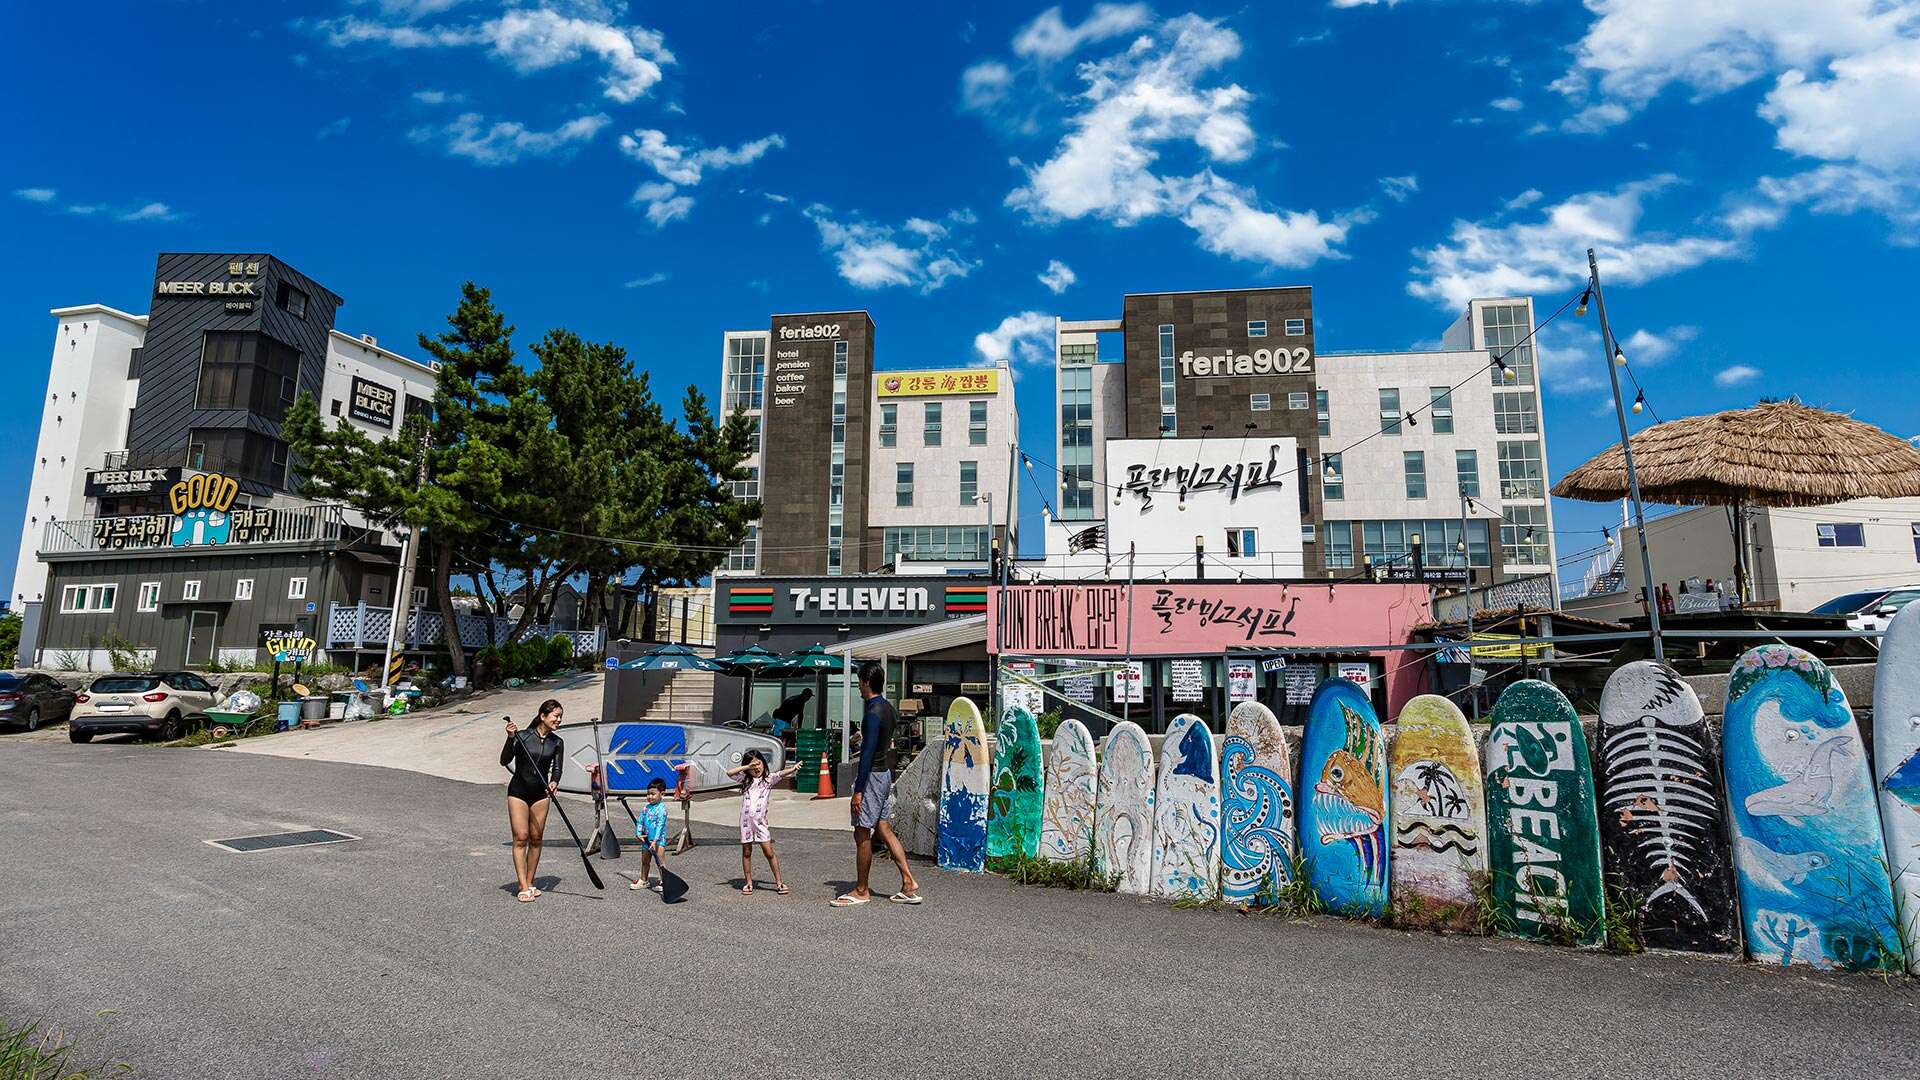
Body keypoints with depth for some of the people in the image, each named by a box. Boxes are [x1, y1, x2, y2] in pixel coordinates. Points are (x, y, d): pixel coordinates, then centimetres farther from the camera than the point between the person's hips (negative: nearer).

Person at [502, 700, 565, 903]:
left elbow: (557, 768, 0)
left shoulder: (557, 743, 3)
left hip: (540, 794, 3)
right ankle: (523, 888, -6)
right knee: (520, 838, -7)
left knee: (536, 838, 5)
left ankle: (530, 883, 16)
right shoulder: (523, 736, -7)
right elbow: (504, 761, -13)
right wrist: (510, 738, -26)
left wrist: (554, 782, -21)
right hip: (518, 791, -3)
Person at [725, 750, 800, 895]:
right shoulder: (745, 779, 8)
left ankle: (779, 882, 2)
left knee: (769, 851, -4)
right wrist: (746, 767, -8)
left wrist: (792, 769, -35)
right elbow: (729, 772, -3)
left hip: (760, 820, -2)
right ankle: (748, 883, 21)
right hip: (745, 820, 2)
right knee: (746, 852, 10)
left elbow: (781, 774, -16)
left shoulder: (768, 778, 2)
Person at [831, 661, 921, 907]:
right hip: (885, 774, 10)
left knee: (862, 834, 1)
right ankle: (909, 883, 11)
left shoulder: (873, 713, -19)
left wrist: (858, 790, -20)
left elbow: (868, 753, -22)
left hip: (872, 776, -10)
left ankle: (861, 891, 12)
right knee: (884, 829, 12)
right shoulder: (887, 708, 10)